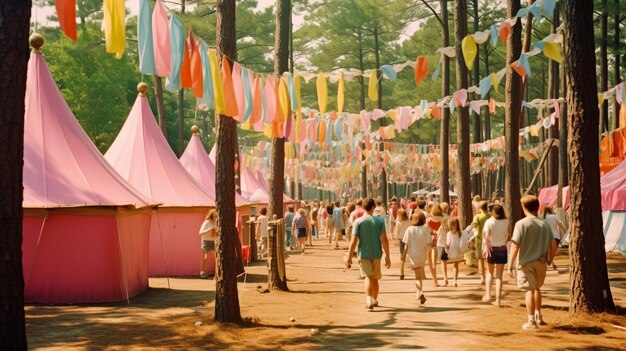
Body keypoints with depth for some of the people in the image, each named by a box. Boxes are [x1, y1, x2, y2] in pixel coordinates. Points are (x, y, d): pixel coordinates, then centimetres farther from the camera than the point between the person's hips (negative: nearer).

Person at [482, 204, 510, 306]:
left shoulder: (489, 222, -9)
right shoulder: (506, 222, -5)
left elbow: (485, 236, -18)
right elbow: (508, 236, -2)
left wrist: (485, 248, -19)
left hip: (491, 249, 0)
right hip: (502, 249, 1)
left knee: (490, 272, 19)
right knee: (499, 275, 6)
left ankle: (488, 295, 7)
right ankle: (498, 299, 2)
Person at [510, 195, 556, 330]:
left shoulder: (521, 224, -11)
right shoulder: (544, 224, 3)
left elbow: (515, 245, -17)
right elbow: (553, 244, 2)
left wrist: (511, 262, -11)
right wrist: (550, 259, 15)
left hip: (526, 262, -4)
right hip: (541, 262, 5)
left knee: (529, 290, 1)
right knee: (537, 288, 22)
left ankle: (531, 321, 2)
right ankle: (538, 316, 31)